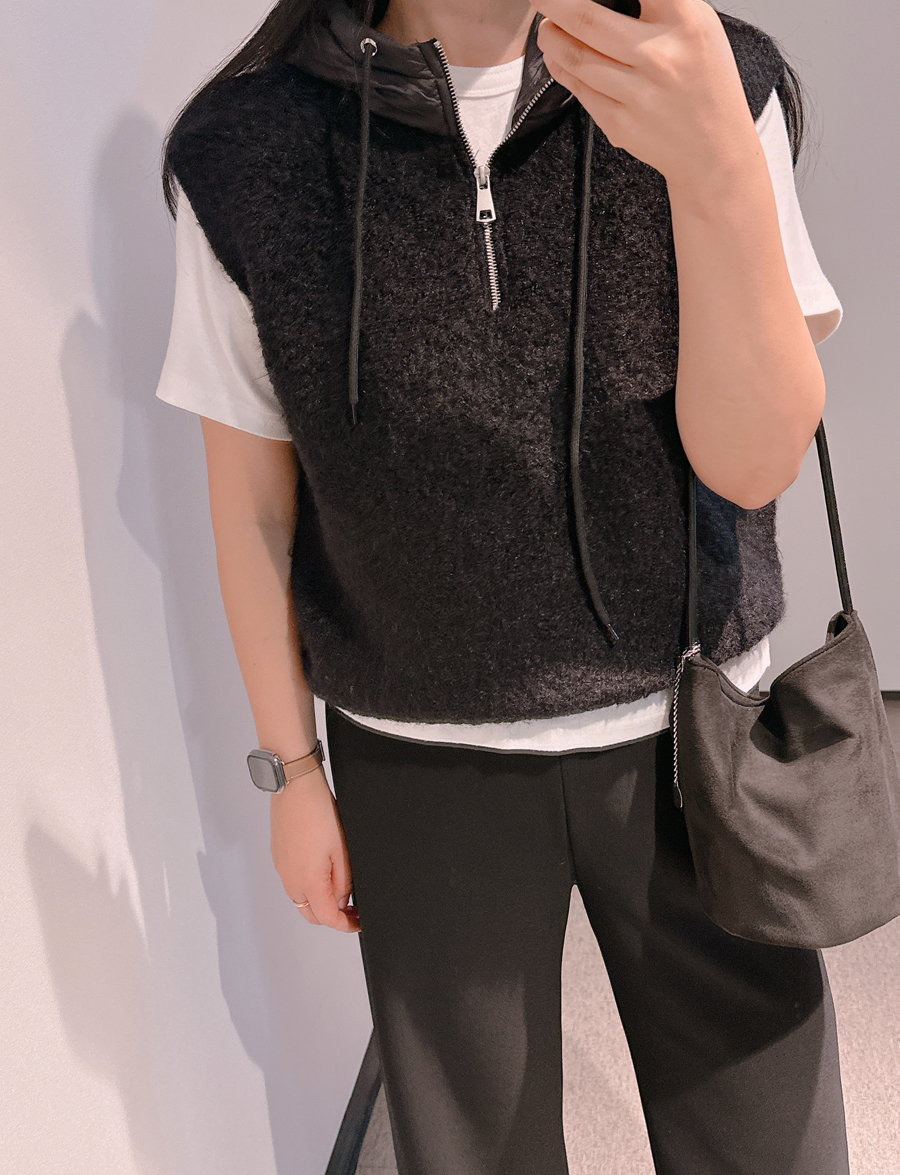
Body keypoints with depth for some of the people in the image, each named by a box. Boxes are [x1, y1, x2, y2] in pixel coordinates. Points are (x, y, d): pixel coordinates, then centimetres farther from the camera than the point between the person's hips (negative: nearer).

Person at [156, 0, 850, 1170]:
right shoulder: (242, 153, -10)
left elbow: (754, 460, -15)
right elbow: (253, 503, -3)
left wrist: (719, 165, -30)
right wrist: (293, 769, 3)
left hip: (685, 727, 1)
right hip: (421, 758, 0)